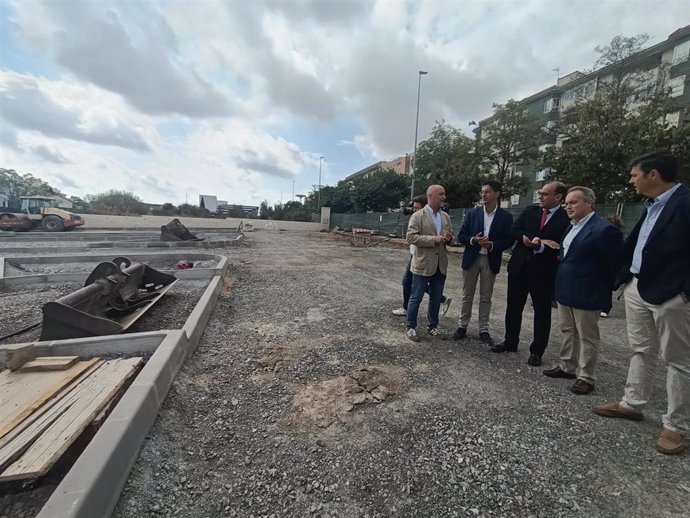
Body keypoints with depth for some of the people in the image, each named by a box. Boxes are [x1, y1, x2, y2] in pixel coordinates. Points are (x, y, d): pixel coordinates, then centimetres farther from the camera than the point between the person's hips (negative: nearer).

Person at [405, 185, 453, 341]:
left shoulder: (446, 217, 11)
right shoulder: (418, 216, -7)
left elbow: (449, 239, 17)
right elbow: (411, 237, -17)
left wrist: (449, 238, -8)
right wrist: (434, 239, -22)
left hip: (440, 265, 6)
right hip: (423, 264, -5)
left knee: (436, 299, 15)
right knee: (416, 298, 4)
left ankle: (432, 325, 32)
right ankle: (411, 327, 20)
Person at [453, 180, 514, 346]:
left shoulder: (505, 216, -1)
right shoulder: (472, 213, 2)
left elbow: (509, 240, -2)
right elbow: (461, 236, 2)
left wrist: (493, 245, -19)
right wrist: (473, 240, -18)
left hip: (491, 261, -1)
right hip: (471, 258, 1)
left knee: (486, 297, 9)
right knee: (467, 295, 9)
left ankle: (484, 330, 20)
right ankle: (462, 326, 21)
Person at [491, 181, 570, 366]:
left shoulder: (566, 219, -8)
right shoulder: (530, 210, 5)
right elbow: (515, 230, -4)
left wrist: (539, 246, -23)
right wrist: (535, 239, -16)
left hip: (543, 271, -4)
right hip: (519, 266, 5)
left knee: (542, 311, 9)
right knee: (513, 307, 13)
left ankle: (537, 351, 23)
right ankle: (510, 342, 30)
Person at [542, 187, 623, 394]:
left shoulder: (603, 229, -16)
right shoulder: (571, 227, 11)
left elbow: (616, 262, -12)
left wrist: (607, 288, -6)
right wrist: (560, 258, 7)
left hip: (586, 294, -9)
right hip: (565, 291, 9)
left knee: (587, 337, 6)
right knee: (567, 332, 19)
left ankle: (586, 378, 19)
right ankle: (567, 367, 34)